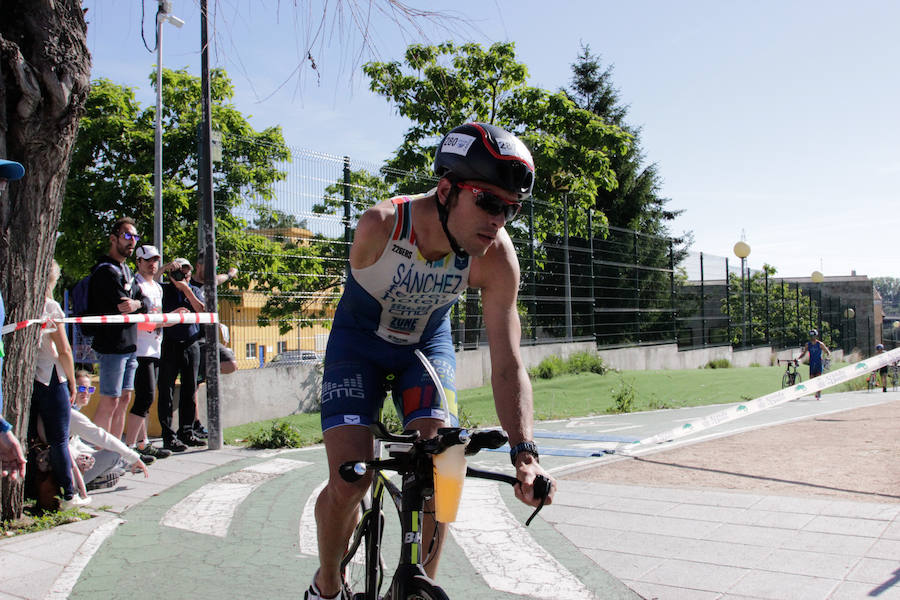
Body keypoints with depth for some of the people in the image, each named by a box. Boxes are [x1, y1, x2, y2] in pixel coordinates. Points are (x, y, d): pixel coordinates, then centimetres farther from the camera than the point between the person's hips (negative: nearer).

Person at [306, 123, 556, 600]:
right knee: (349, 480, -14)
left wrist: (524, 452, -37)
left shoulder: (496, 256, -27)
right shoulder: (380, 225, -33)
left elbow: (507, 365, -26)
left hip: (428, 343, 2)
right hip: (360, 341, -2)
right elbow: (361, 285, -12)